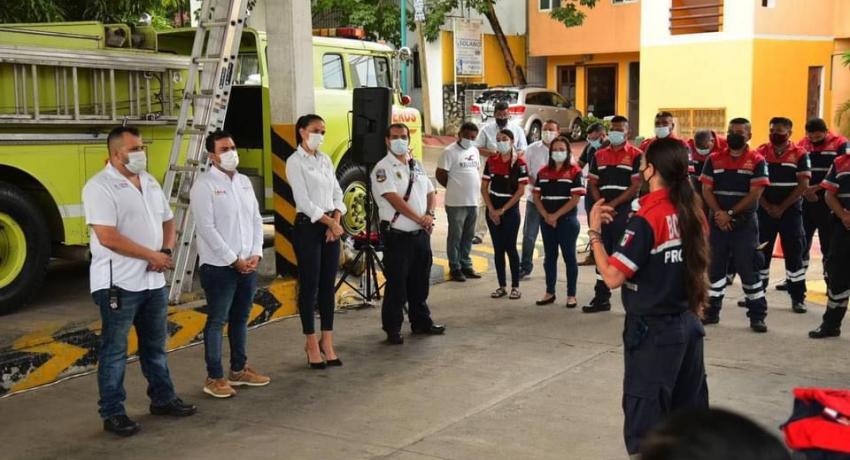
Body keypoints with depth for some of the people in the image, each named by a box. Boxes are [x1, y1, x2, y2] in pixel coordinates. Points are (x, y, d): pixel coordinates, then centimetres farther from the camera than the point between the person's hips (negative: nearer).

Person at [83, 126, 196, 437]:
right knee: (115, 350, 2)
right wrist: (152, 255, -15)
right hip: (118, 283, -7)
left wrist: (166, 252, -4)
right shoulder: (100, 187, -13)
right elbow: (108, 237, -21)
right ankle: (112, 413, 11)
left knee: (156, 345, 17)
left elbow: (167, 222, 17)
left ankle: (162, 398, 30)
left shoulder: (150, 183, 12)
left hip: (154, 281, 7)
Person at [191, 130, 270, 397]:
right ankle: (214, 378, 9)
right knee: (217, 322, 1)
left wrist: (255, 254, -2)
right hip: (219, 266, -6)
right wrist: (234, 260, -15)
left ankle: (239, 369, 27)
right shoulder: (204, 185, -10)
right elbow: (207, 229, -16)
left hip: (248, 264, 7)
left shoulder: (244, 181, 11)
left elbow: (256, 220, 12)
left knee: (241, 318, 15)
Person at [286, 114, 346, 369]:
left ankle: (327, 341, 15)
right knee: (310, 285, 0)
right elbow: (304, 201, -13)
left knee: (328, 285, 8)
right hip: (308, 226, -6)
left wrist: (336, 221, -5)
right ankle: (312, 343, 9)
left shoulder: (325, 159, 13)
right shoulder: (295, 161, -7)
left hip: (331, 226, 6)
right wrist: (330, 222, -11)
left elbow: (337, 193, 11)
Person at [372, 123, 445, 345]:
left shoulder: (417, 166, 13)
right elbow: (394, 199, -18)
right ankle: (393, 329, 8)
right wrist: (419, 218, -16)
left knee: (420, 282, 15)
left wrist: (430, 214, -5)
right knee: (396, 284, -2)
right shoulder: (383, 168, -9)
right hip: (397, 235, -6)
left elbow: (430, 192, 15)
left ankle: (421, 322, 28)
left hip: (421, 234, 6)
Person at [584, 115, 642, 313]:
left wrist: (613, 204, -13)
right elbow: (593, 184, 12)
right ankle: (601, 298, 16)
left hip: (625, 211, -5)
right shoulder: (599, 156, 13)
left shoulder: (635, 155, -2)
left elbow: (636, 186, -9)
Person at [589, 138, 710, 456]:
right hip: (688, 323, 7)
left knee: (645, 417, 4)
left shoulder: (647, 218, -19)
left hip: (653, 330, -7)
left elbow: (613, 277, -23)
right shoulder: (693, 212, 2)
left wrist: (595, 231, -12)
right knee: (690, 411, 17)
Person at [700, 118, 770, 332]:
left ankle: (757, 315, 5)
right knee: (715, 266, 9)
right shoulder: (714, 159, 7)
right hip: (718, 222, 3)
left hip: (744, 223, -3)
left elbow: (755, 194, -10)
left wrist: (730, 213, -14)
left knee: (748, 269, -2)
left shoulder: (757, 161, -3)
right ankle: (712, 311, 20)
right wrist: (719, 213, -12)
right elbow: (706, 190, 2)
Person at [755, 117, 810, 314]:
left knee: (794, 254, 1)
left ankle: (798, 298, 8)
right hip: (765, 210, 2)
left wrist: (782, 207, -12)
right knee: (760, 252, 6)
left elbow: (803, 185, -8)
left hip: (790, 211, -2)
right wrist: (767, 207, -10)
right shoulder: (760, 152, 2)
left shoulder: (800, 155, -4)